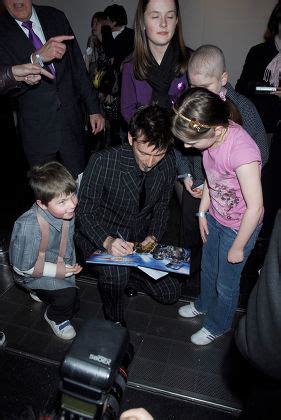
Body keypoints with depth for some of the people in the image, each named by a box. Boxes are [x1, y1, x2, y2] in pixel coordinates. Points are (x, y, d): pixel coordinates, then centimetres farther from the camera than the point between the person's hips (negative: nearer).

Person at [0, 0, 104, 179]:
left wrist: (94, 108, 6)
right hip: (37, 130, -2)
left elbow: (78, 65, 8)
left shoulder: (55, 17, 5)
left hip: (72, 121, 2)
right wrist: (37, 57, -30)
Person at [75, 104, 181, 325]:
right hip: (99, 236, -4)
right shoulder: (103, 162, -27)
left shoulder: (168, 162, -13)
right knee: (115, 274, -34)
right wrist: (107, 241, -37)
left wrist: (153, 236, -15)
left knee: (171, 292, 3)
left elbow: (162, 206, 2)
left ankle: (129, 273, 28)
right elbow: (85, 212, -19)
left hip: (139, 239, 4)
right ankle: (116, 324, -1)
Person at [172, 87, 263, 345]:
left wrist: (237, 247, -16)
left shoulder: (241, 151, -36)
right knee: (208, 269, 27)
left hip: (239, 226, -6)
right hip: (215, 217, 7)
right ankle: (204, 303, 57)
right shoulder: (214, 133, -14)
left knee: (226, 283, 16)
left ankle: (217, 325, 45)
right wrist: (203, 212, 5)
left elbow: (255, 207, -28)